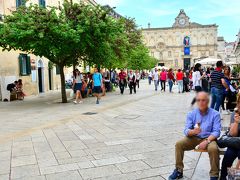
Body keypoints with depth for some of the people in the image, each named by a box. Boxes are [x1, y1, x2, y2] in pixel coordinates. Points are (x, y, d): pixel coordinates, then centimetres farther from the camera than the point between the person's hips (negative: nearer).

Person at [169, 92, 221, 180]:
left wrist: (206, 141, -26)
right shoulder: (191, 114, 0)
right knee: (179, 144, -19)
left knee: (213, 149, -34)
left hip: (208, 138, -2)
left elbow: (216, 132, -11)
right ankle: (179, 171, -5)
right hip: (194, 138, 3)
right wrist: (193, 131, -30)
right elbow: (186, 131, -6)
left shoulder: (215, 114, -6)